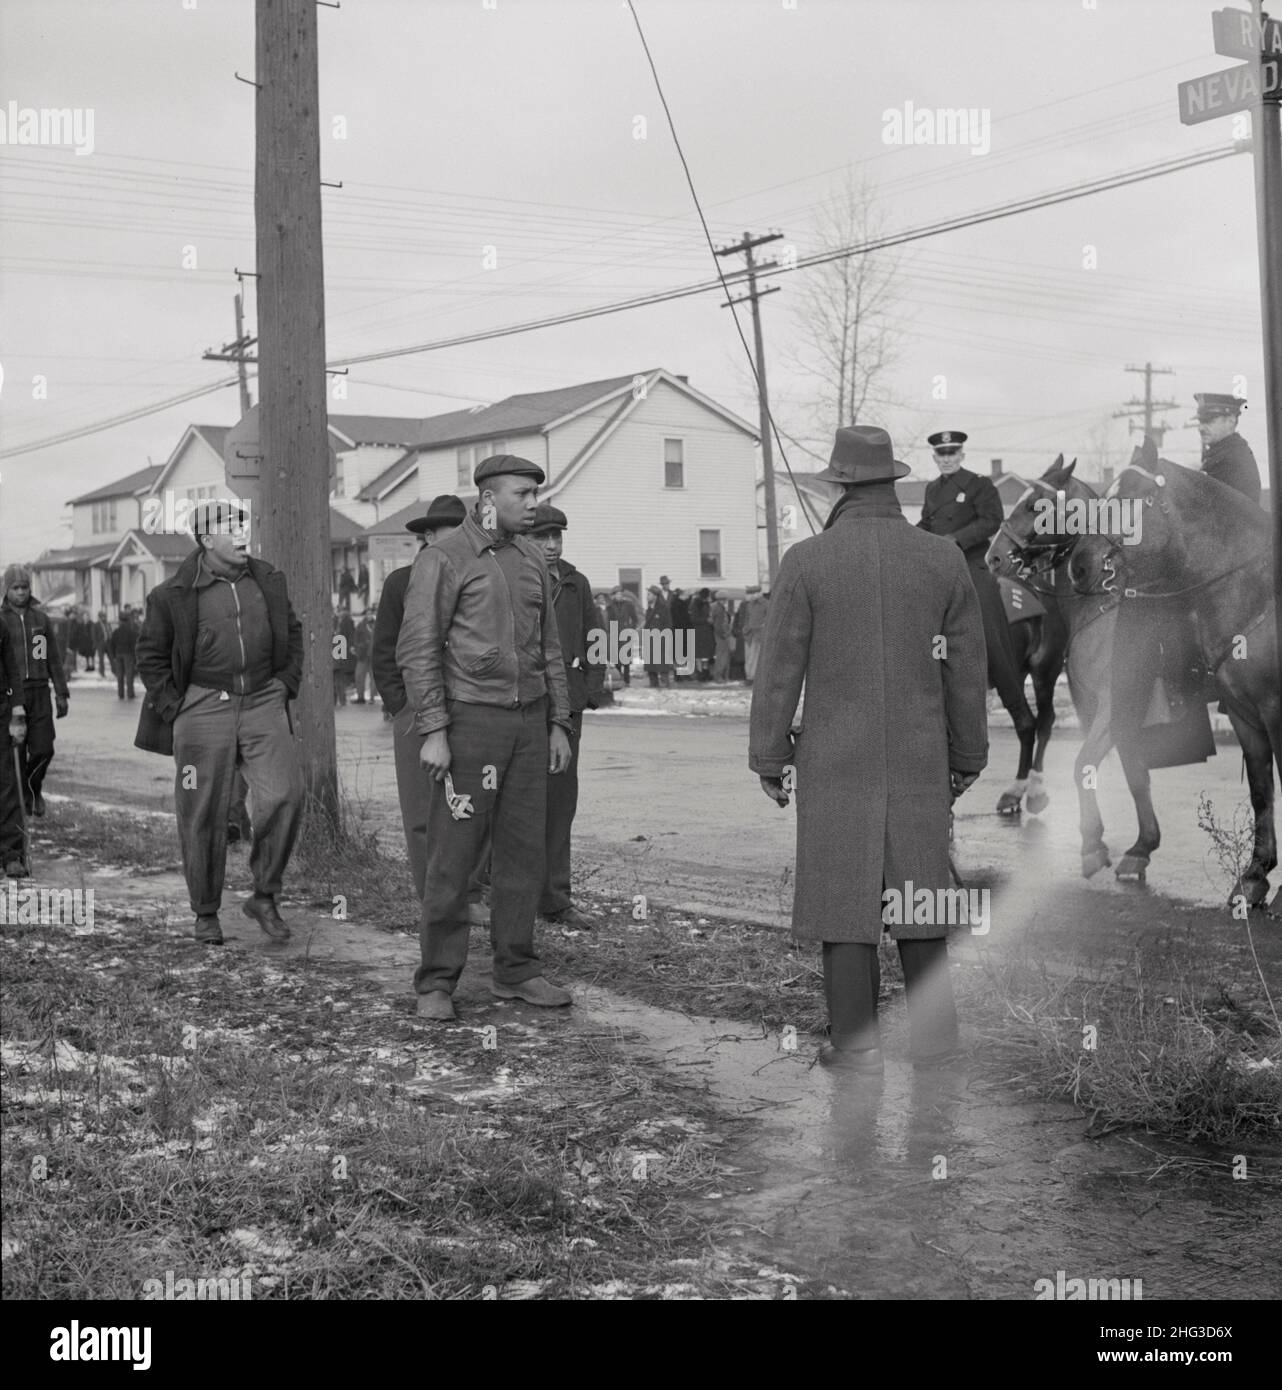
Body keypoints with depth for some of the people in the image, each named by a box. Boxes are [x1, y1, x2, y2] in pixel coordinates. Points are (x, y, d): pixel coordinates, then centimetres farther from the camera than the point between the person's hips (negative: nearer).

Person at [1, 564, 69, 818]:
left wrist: (61, 693, 7)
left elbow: (54, 658, 11)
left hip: (39, 693, 2)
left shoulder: (41, 618, 9)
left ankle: (33, 787, 23)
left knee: (43, 749, -3)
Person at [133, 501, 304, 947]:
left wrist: (287, 683, 12)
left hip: (263, 704, 3)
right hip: (204, 709, -3)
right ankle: (206, 914, 18)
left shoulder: (268, 582, 10)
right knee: (203, 815, 2)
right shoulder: (175, 595, -3)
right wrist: (173, 707, -2)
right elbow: (150, 655, 5)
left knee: (284, 795, -14)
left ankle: (264, 896, 2)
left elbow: (293, 633, 23)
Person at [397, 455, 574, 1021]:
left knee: (524, 848, 7)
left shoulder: (531, 559, 13)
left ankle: (515, 970, 16)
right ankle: (436, 983, 4)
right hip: (470, 720, -6)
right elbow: (416, 649, -10)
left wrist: (558, 724, 12)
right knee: (453, 854, -4)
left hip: (529, 720, 6)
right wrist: (432, 732, -16)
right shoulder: (442, 559, -7)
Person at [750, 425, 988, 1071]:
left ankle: (855, 1041, 7)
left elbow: (780, 667, -6)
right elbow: (967, 669, 5)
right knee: (919, 890, 13)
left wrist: (768, 758, 3)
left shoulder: (807, 559, -8)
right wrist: (967, 757, 15)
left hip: (836, 761, -3)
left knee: (844, 894, 4)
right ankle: (934, 1032, 17)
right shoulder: (944, 558, 0)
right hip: (920, 762, 3)